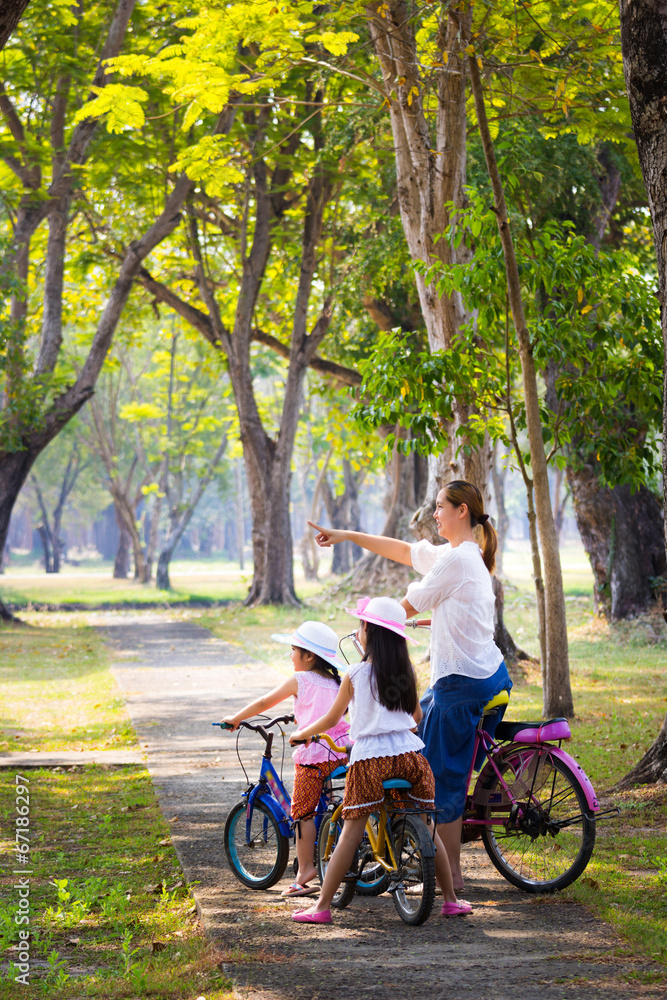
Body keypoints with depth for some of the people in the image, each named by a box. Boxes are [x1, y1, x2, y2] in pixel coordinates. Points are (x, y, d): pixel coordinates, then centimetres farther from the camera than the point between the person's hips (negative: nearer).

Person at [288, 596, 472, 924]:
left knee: (351, 833, -2)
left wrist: (300, 734, 25)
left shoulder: (355, 675, 0)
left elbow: (331, 719, 8)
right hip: (410, 755, 3)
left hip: (369, 759, -3)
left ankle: (322, 906, -1)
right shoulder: (406, 672, 10)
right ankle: (451, 899, 16)